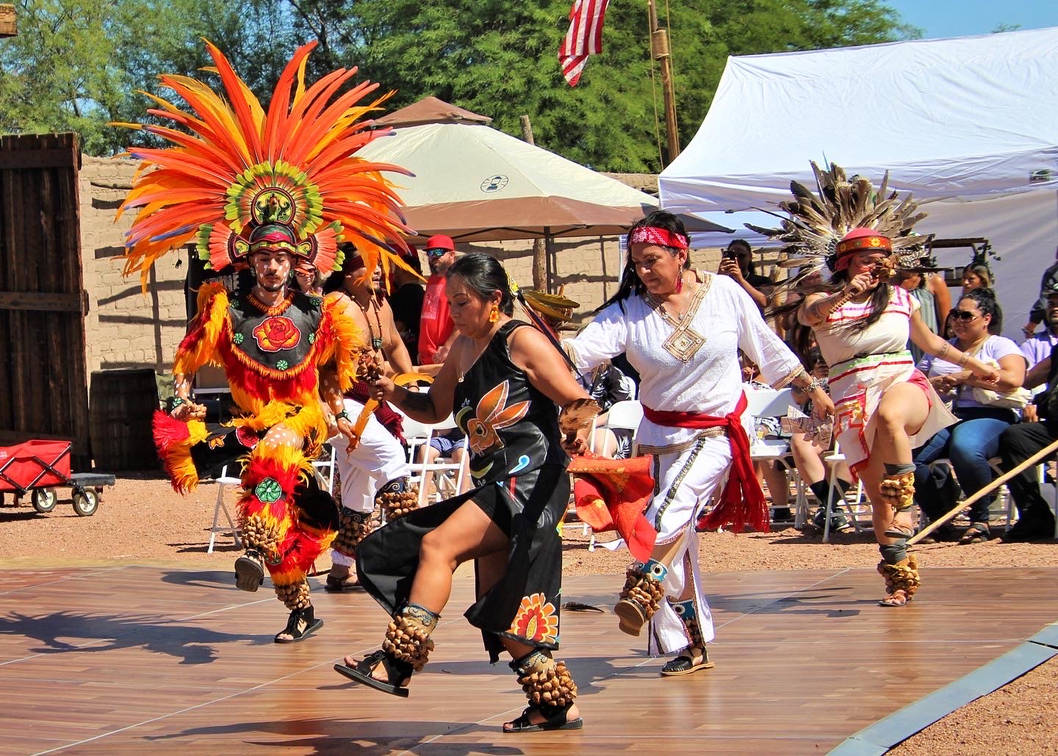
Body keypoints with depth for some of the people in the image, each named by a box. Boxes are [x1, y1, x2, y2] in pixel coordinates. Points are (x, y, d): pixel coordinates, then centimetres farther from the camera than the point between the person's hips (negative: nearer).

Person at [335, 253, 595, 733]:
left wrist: (577, 427, -35)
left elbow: (580, 403, -12)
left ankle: (397, 664, -22)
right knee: (499, 604, 6)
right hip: (495, 488, 9)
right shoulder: (463, 349, 14)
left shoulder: (522, 341, -8)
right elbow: (435, 410, 24)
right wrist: (394, 394, 6)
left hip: (532, 482, -9)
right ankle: (556, 704, 15)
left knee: (437, 544, -20)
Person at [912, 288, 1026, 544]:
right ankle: (938, 516, -8)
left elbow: (1013, 379, -10)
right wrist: (933, 383, -4)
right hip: (941, 418, 5)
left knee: (965, 449, -40)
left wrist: (963, 377, -7)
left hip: (987, 416, -5)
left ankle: (980, 520, -19)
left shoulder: (1000, 345, 11)